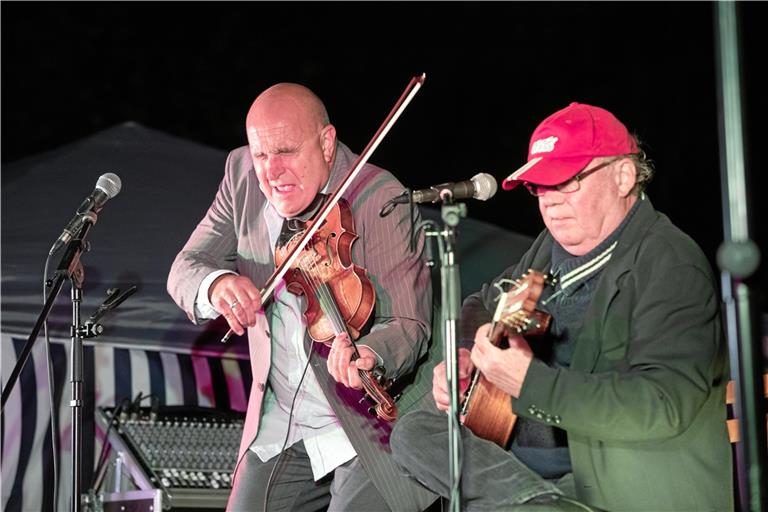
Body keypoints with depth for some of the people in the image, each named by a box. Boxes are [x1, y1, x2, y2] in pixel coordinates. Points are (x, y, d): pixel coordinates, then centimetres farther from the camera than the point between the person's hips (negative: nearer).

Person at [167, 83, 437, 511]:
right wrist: (213, 285, -26)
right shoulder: (243, 175, -3)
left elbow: (407, 323, -25)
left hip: (368, 425, -5)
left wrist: (365, 357, -48)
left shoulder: (381, 202, -20)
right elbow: (186, 268, -1)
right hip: (279, 424, 6)